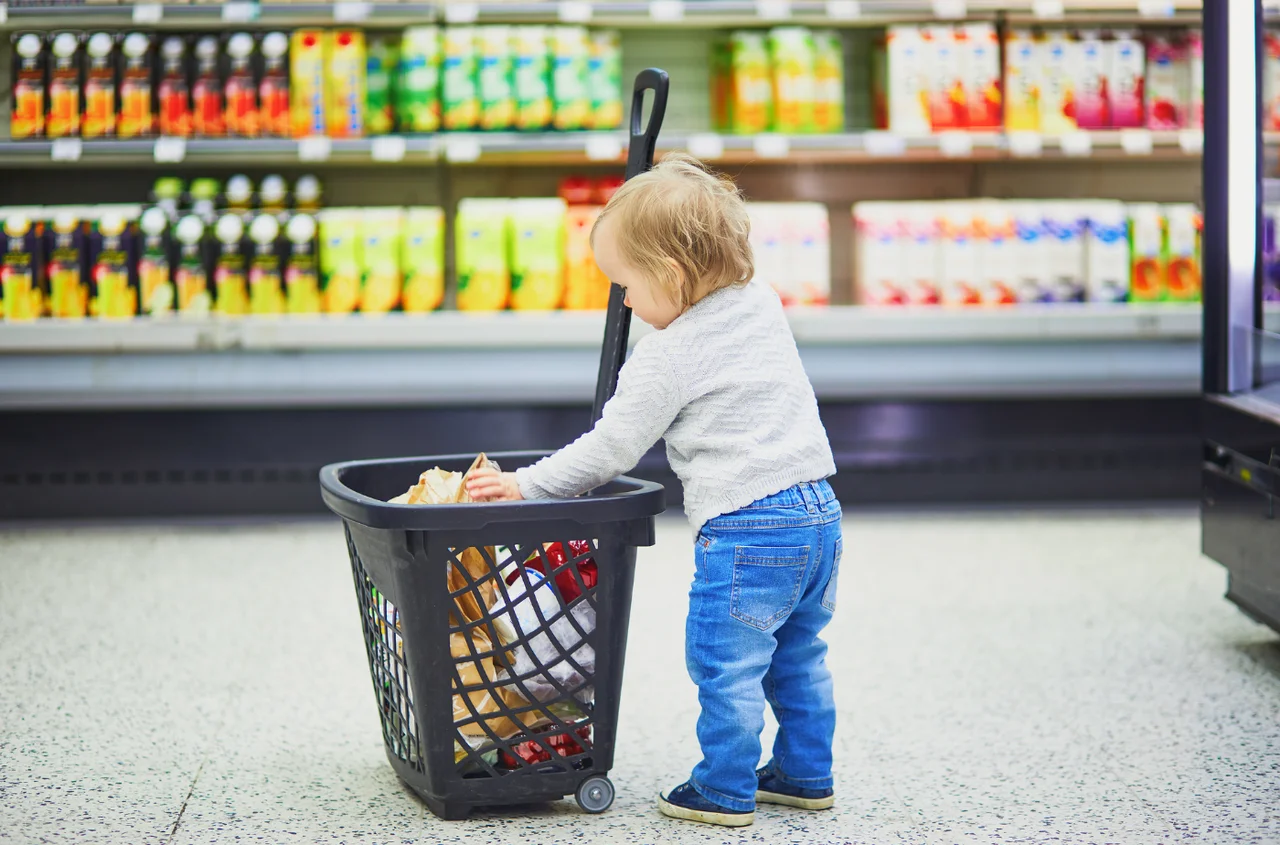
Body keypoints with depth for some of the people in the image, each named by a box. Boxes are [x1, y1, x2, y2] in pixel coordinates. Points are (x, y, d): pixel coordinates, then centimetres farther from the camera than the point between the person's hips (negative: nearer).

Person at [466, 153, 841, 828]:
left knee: (725, 663, 4)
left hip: (747, 528, -9)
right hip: (820, 513, 9)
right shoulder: (763, 305, 10)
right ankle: (805, 774, 30)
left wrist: (527, 485, 2)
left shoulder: (669, 356, -12)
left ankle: (725, 791, 13)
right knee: (795, 657, 20)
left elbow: (610, 450, -7)